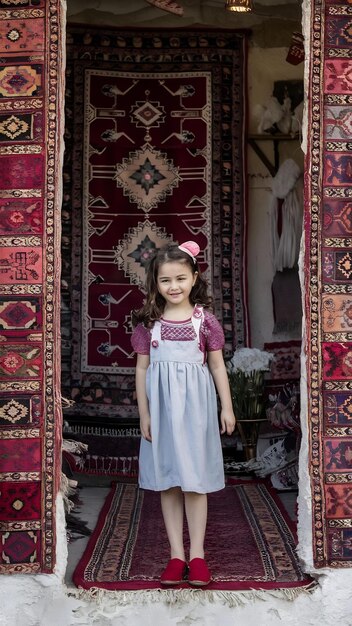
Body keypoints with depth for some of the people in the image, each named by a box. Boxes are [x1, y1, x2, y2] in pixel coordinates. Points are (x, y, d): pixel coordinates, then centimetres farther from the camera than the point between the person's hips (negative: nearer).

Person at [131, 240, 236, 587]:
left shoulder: (204, 320, -1)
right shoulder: (147, 322, 1)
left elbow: (217, 366, 4)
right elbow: (142, 369, 4)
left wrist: (227, 408, 3)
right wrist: (143, 413, 1)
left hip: (195, 404, -1)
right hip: (161, 405, 1)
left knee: (195, 480, 3)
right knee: (167, 481, 7)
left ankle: (197, 554, 13)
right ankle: (176, 555, 16)